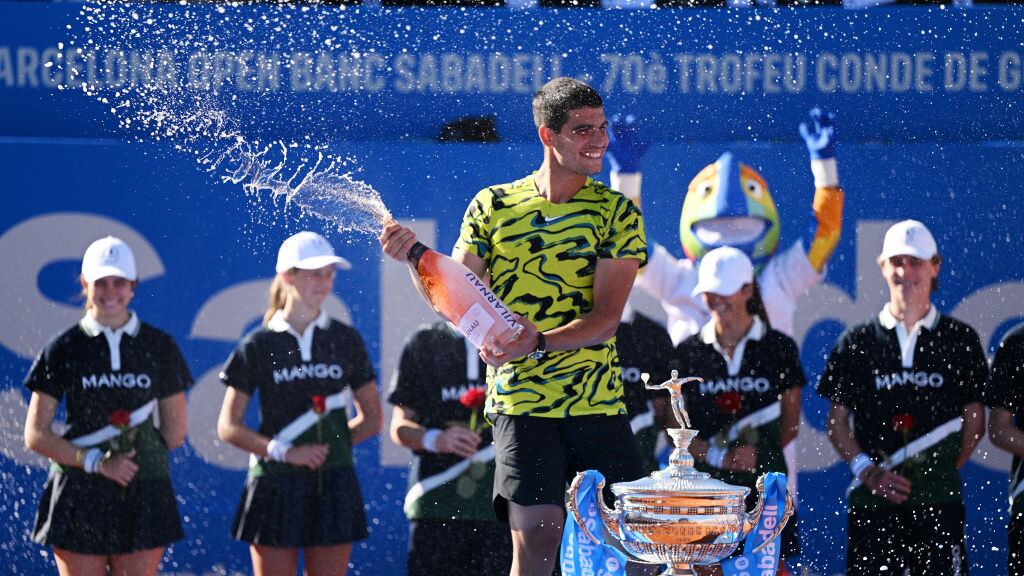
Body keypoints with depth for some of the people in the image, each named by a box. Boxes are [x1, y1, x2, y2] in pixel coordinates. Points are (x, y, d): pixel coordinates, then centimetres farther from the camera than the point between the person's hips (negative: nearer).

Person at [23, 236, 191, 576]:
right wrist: (95, 462, -11)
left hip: (143, 497, 1)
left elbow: (175, 433, 12)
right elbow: (35, 436, -1)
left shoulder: (159, 346, 7)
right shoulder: (64, 350, 2)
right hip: (81, 494, -1)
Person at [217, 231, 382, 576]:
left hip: (334, 486, 2)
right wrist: (285, 452, -12)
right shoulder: (259, 346, 1)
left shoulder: (346, 340, 7)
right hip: (275, 485, -2)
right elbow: (228, 427, 0)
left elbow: (372, 418, 14)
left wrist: (329, 443, -1)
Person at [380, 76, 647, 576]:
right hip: (521, 402, -1)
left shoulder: (616, 212, 2)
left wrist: (539, 342, -24)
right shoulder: (493, 206, 7)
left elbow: (606, 318, -7)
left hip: (599, 404, 1)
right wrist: (414, 256, -11)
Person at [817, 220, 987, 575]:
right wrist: (868, 472, -4)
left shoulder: (960, 340, 10)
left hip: (939, 504, -1)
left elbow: (974, 420, 12)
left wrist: (945, 471, 0)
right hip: (872, 502, 1)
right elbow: (837, 422, 11)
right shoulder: (857, 343, 10)